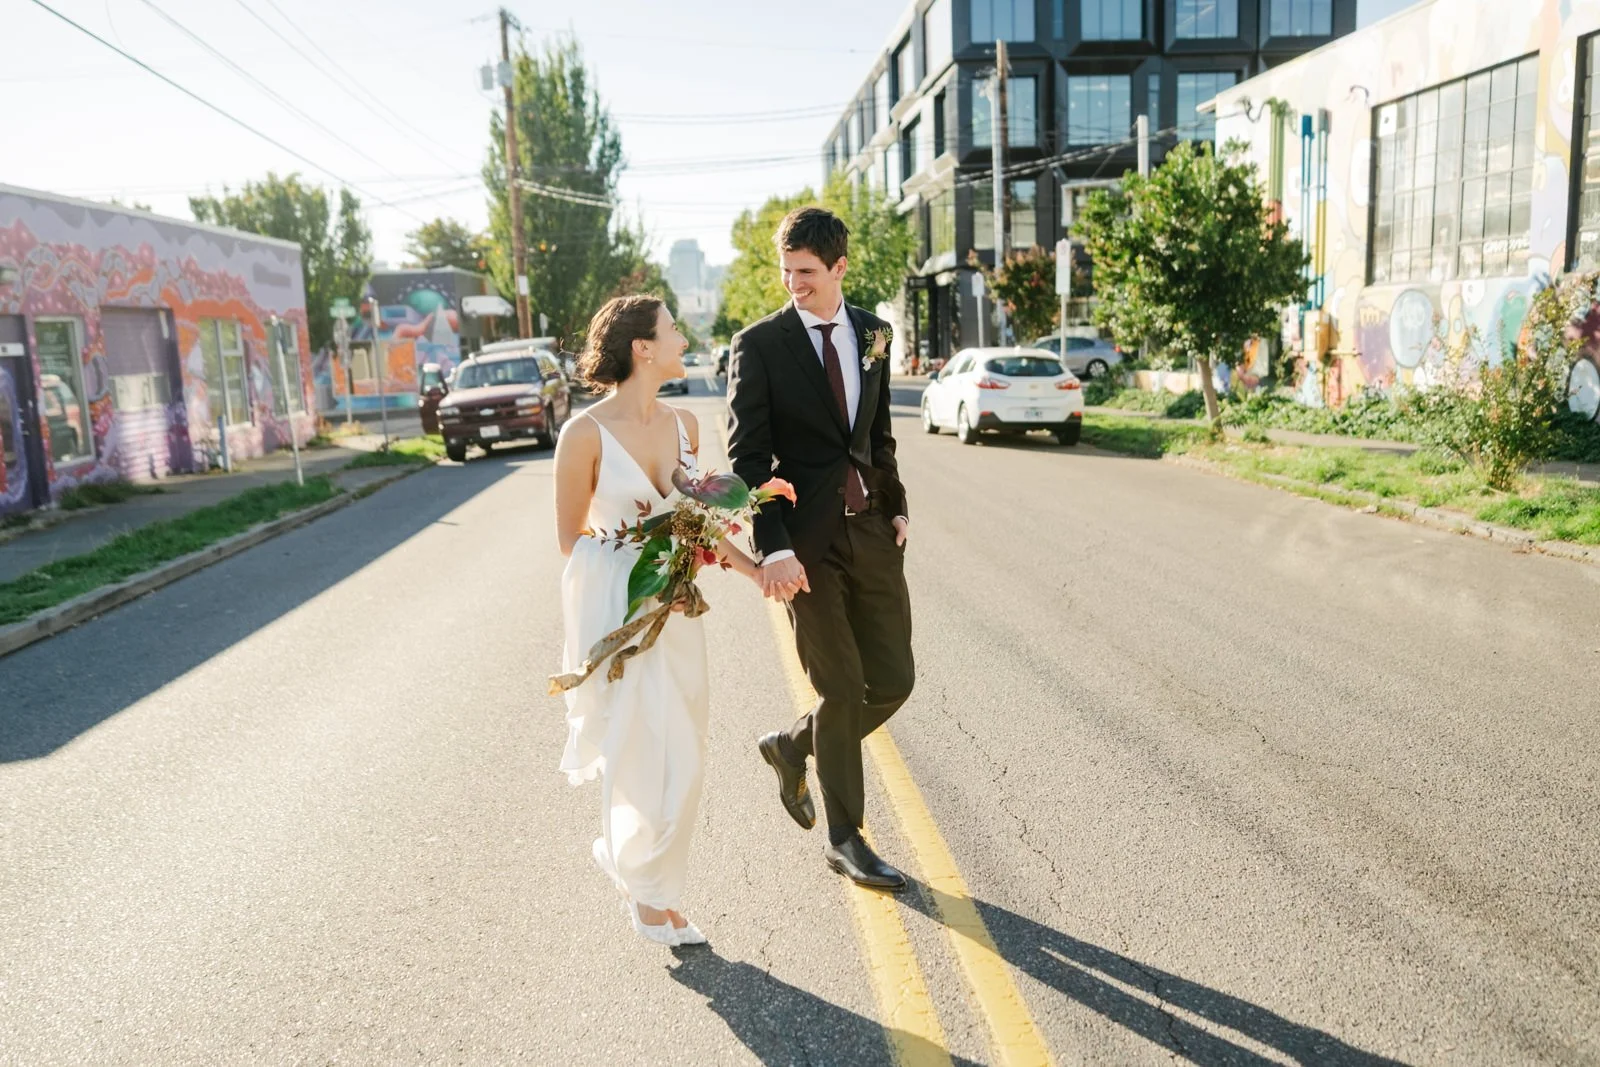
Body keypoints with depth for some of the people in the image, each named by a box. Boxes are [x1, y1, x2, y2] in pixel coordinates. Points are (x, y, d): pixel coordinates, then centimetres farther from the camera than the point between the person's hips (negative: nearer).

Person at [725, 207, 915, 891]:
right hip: (806, 540, -5)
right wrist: (773, 549, -20)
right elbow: (747, 456, -11)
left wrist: (896, 505, 10)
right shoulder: (759, 344, -6)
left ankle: (793, 747, 34)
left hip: (872, 532, 5)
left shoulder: (873, 335, 10)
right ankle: (844, 839, 20)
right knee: (842, 687, 1)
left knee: (893, 681, 6)